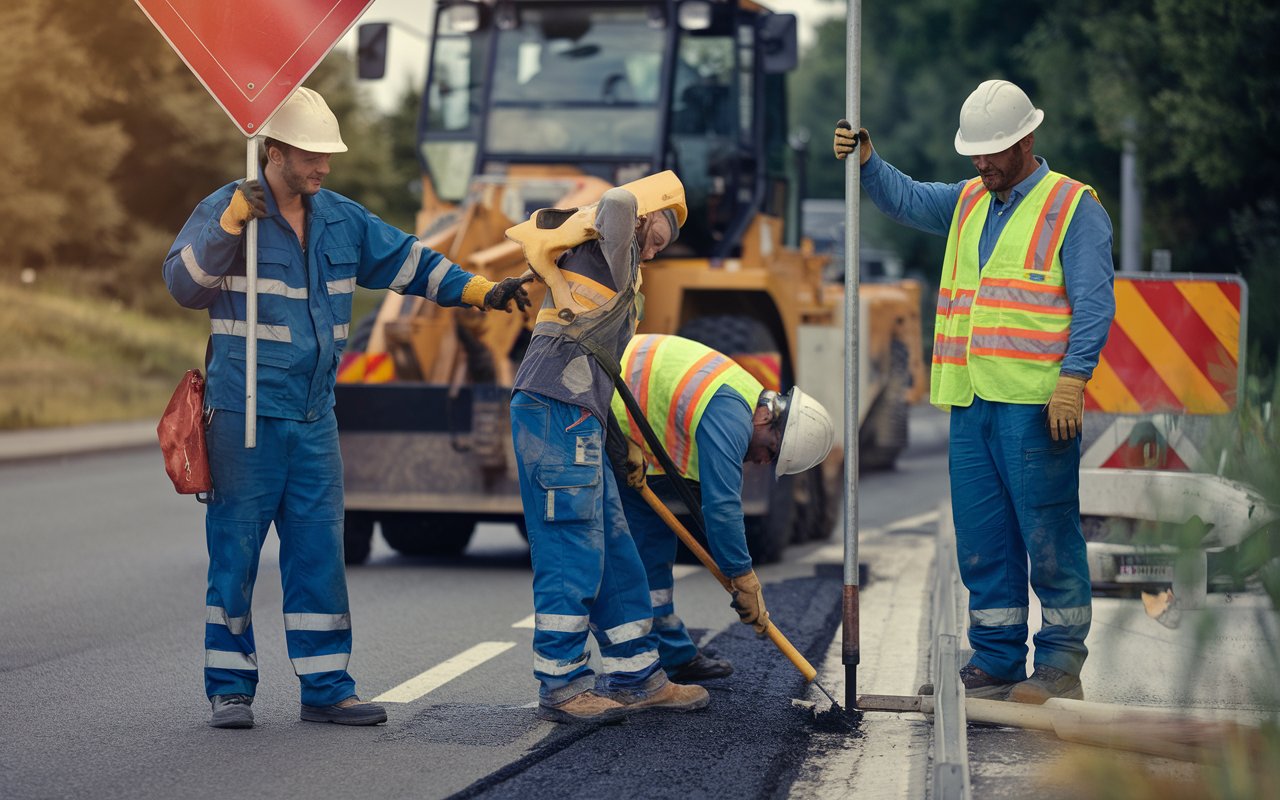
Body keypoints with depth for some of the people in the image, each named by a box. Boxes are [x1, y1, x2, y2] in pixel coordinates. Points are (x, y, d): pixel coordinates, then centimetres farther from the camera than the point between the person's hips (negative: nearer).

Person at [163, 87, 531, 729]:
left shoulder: (341, 219, 11)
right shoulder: (226, 208, -6)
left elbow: (410, 263, 18)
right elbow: (183, 284, -15)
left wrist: (483, 291, 12)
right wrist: (230, 223, -25)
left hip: (315, 418, 6)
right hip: (244, 417, -5)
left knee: (319, 551, 6)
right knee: (235, 550, 0)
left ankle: (325, 687, 11)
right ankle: (230, 687, 9)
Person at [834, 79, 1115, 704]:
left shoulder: (1073, 207, -2)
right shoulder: (967, 202, 19)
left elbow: (1093, 301, -8)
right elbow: (906, 200, 27)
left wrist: (1072, 377, -18)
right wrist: (866, 162, 8)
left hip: (1036, 403, -7)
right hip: (970, 401, 7)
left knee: (1048, 536, -4)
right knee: (981, 542, 9)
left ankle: (1060, 664, 3)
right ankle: (994, 662, 16)